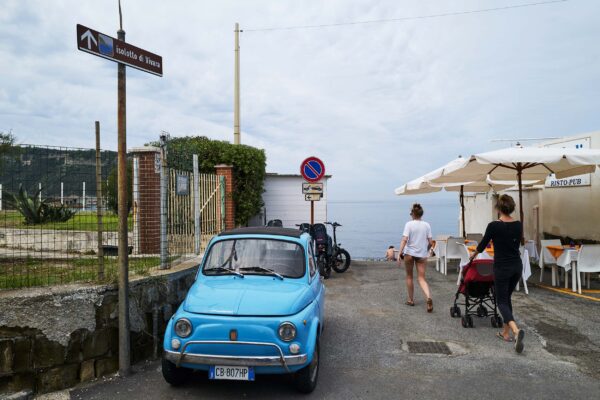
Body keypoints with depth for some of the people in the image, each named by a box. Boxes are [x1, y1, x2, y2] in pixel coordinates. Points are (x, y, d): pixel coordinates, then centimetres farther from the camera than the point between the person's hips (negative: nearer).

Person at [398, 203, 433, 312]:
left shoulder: (409, 224, -7)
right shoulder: (426, 225, 1)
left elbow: (404, 240, -17)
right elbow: (430, 242, 1)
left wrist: (400, 253, -15)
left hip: (409, 253, -2)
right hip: (422, 254, 2)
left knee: (409, 277, 16)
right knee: (421, 278, 4)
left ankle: (411, 300, 24)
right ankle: (428, 297, -20)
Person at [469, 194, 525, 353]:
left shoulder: (494, 225, -14)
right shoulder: (519, 225, 2)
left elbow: (483, 244, 0)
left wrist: (473, 255, 20)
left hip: (502, 267, -6)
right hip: (517, 265, 6)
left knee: (501, 301, 3)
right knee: (507, 298, 20)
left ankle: (516, 331, -20)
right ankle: (506, 333, 24)